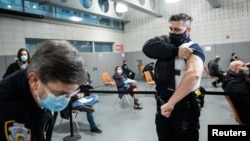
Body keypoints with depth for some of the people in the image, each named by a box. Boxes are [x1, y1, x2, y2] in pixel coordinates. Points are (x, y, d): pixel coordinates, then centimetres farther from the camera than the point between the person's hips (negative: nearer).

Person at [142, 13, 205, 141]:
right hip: (162, 107, 6)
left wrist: (170, 103, -34)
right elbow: (148, 47, -16)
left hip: (184, 109, -5)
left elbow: (194, 75, -32)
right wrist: (175, 51, -26)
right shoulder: (166, 41, 5)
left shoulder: (193, 49, -12)